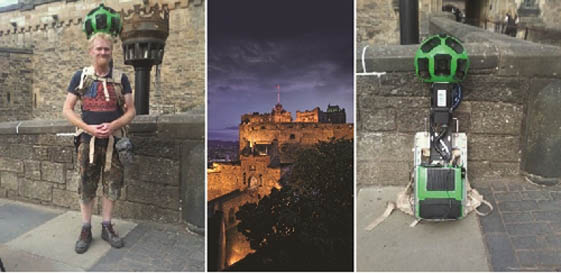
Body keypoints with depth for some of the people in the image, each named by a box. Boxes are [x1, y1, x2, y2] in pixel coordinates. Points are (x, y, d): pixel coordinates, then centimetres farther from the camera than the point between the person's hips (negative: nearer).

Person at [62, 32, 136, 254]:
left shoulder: (121, 78, 4)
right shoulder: (80, 76, 2)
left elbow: (131, 111, 3)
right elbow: (67, 110, 1)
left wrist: (113, 125, -15)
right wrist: (88, 128, -13)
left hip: (114, 140, 1)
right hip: (88, 140, -1)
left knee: (112, 184, 6)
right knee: (86, 186, 5)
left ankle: (107, 227, 22)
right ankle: (86, 230, 18)